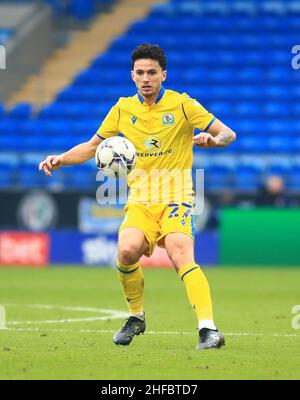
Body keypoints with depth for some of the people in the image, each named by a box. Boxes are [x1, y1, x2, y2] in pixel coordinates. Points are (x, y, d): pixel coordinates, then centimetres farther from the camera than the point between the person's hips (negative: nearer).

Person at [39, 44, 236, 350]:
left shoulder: (182, 105, -1)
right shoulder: (123, 109, 9)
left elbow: (228, 134, -1)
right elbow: (92, 146, 19)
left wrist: (211, 139, -24)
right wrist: (61, 159, 2)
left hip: (176, 195, -3)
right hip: (140, 199, 3)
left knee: (181, 256, -27)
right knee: (127, 250, -24)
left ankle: (208, 329, -32)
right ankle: (136, 317, 2)